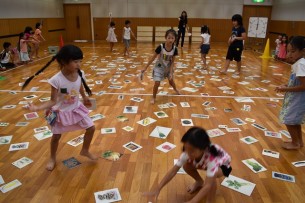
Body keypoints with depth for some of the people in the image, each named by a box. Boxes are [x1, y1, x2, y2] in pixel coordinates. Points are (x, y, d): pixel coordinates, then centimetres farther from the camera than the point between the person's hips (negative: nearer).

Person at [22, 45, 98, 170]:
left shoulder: (80, 74, -16)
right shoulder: (56, 80, -29)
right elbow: (53, 101, -23)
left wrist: (85, 99, 22)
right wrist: (37, 108, -36)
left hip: (76, 109, 4)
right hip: (61, 112, -4)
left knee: (91, 128, 7)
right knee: (56, 136, 13)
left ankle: (85, 151, 33)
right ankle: (52, 158, 41)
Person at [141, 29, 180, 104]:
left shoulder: (175, 49, -21)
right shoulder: (160, 47, -29)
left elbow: (172, 62, -11)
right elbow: (153, 58, -19)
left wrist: (171, 73, -18)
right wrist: (145, 68, -15)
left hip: (168, 67, 3)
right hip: (159, 67, -3)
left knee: (171, 80, 23)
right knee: (157, 83, -13)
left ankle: (175, 89, 56)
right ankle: (153, 98, 12)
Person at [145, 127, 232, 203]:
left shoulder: (211, 158, -45)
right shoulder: (188, 153, -30)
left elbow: (208, 185, -46)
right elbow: (173, 170, -28)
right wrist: (158, 189, -34)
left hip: (223, 165, -5)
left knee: (212, 175, -36)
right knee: (186, 165, -15)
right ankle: (199, 182, 15)